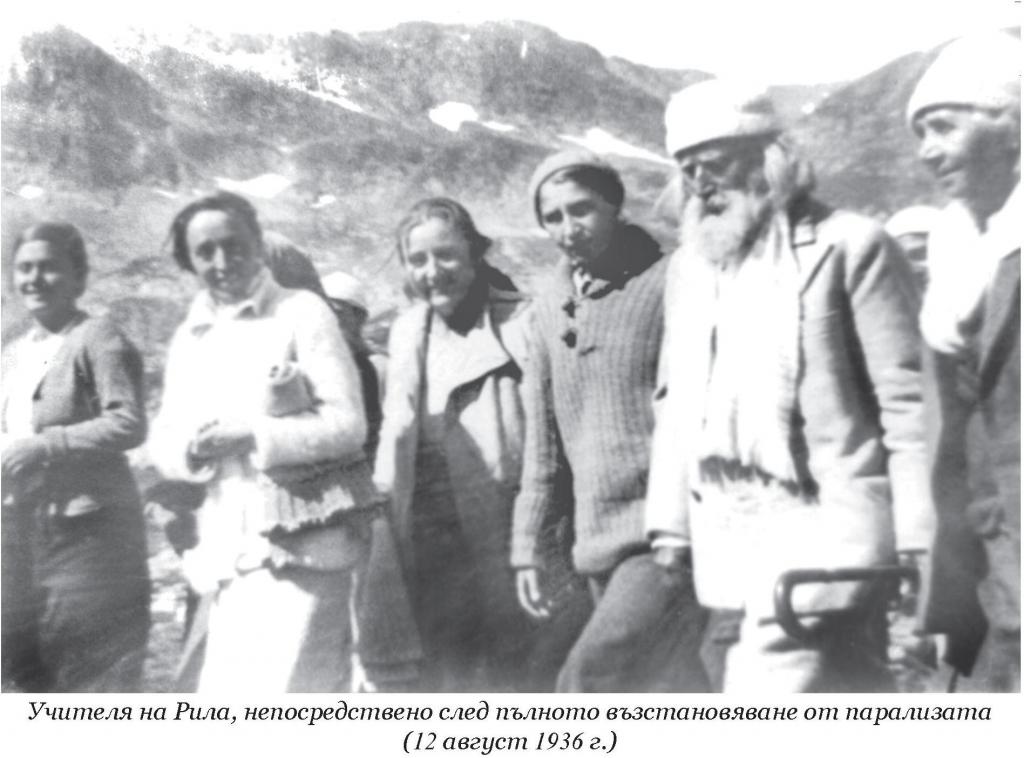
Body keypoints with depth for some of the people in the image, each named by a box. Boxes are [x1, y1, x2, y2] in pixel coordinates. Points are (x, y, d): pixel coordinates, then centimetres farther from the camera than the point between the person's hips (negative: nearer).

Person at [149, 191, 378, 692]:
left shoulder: (301, 313, -3)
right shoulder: (188, 337, 14)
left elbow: (348, 424, -9)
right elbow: (162, 443, 13)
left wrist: (250, 435, -16)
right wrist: (193, 449, -10)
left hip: (300, 544, -6)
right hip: (225, 548, 6)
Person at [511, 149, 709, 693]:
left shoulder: (669, 285, -6)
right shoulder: (551, 304, 12)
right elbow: (543, 436, 15)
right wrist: (529, 543, 13)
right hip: (599, 546, 6)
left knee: (590, 683, -17)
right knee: (676, 694, 12)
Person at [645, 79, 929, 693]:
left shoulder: (848, 246, -3)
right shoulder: (688, 266, 16)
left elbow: (908, 399, -7)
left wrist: (921, 542, -10)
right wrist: (671, 525, 13)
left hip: (820, 539, -6)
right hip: (725, 551, 6)